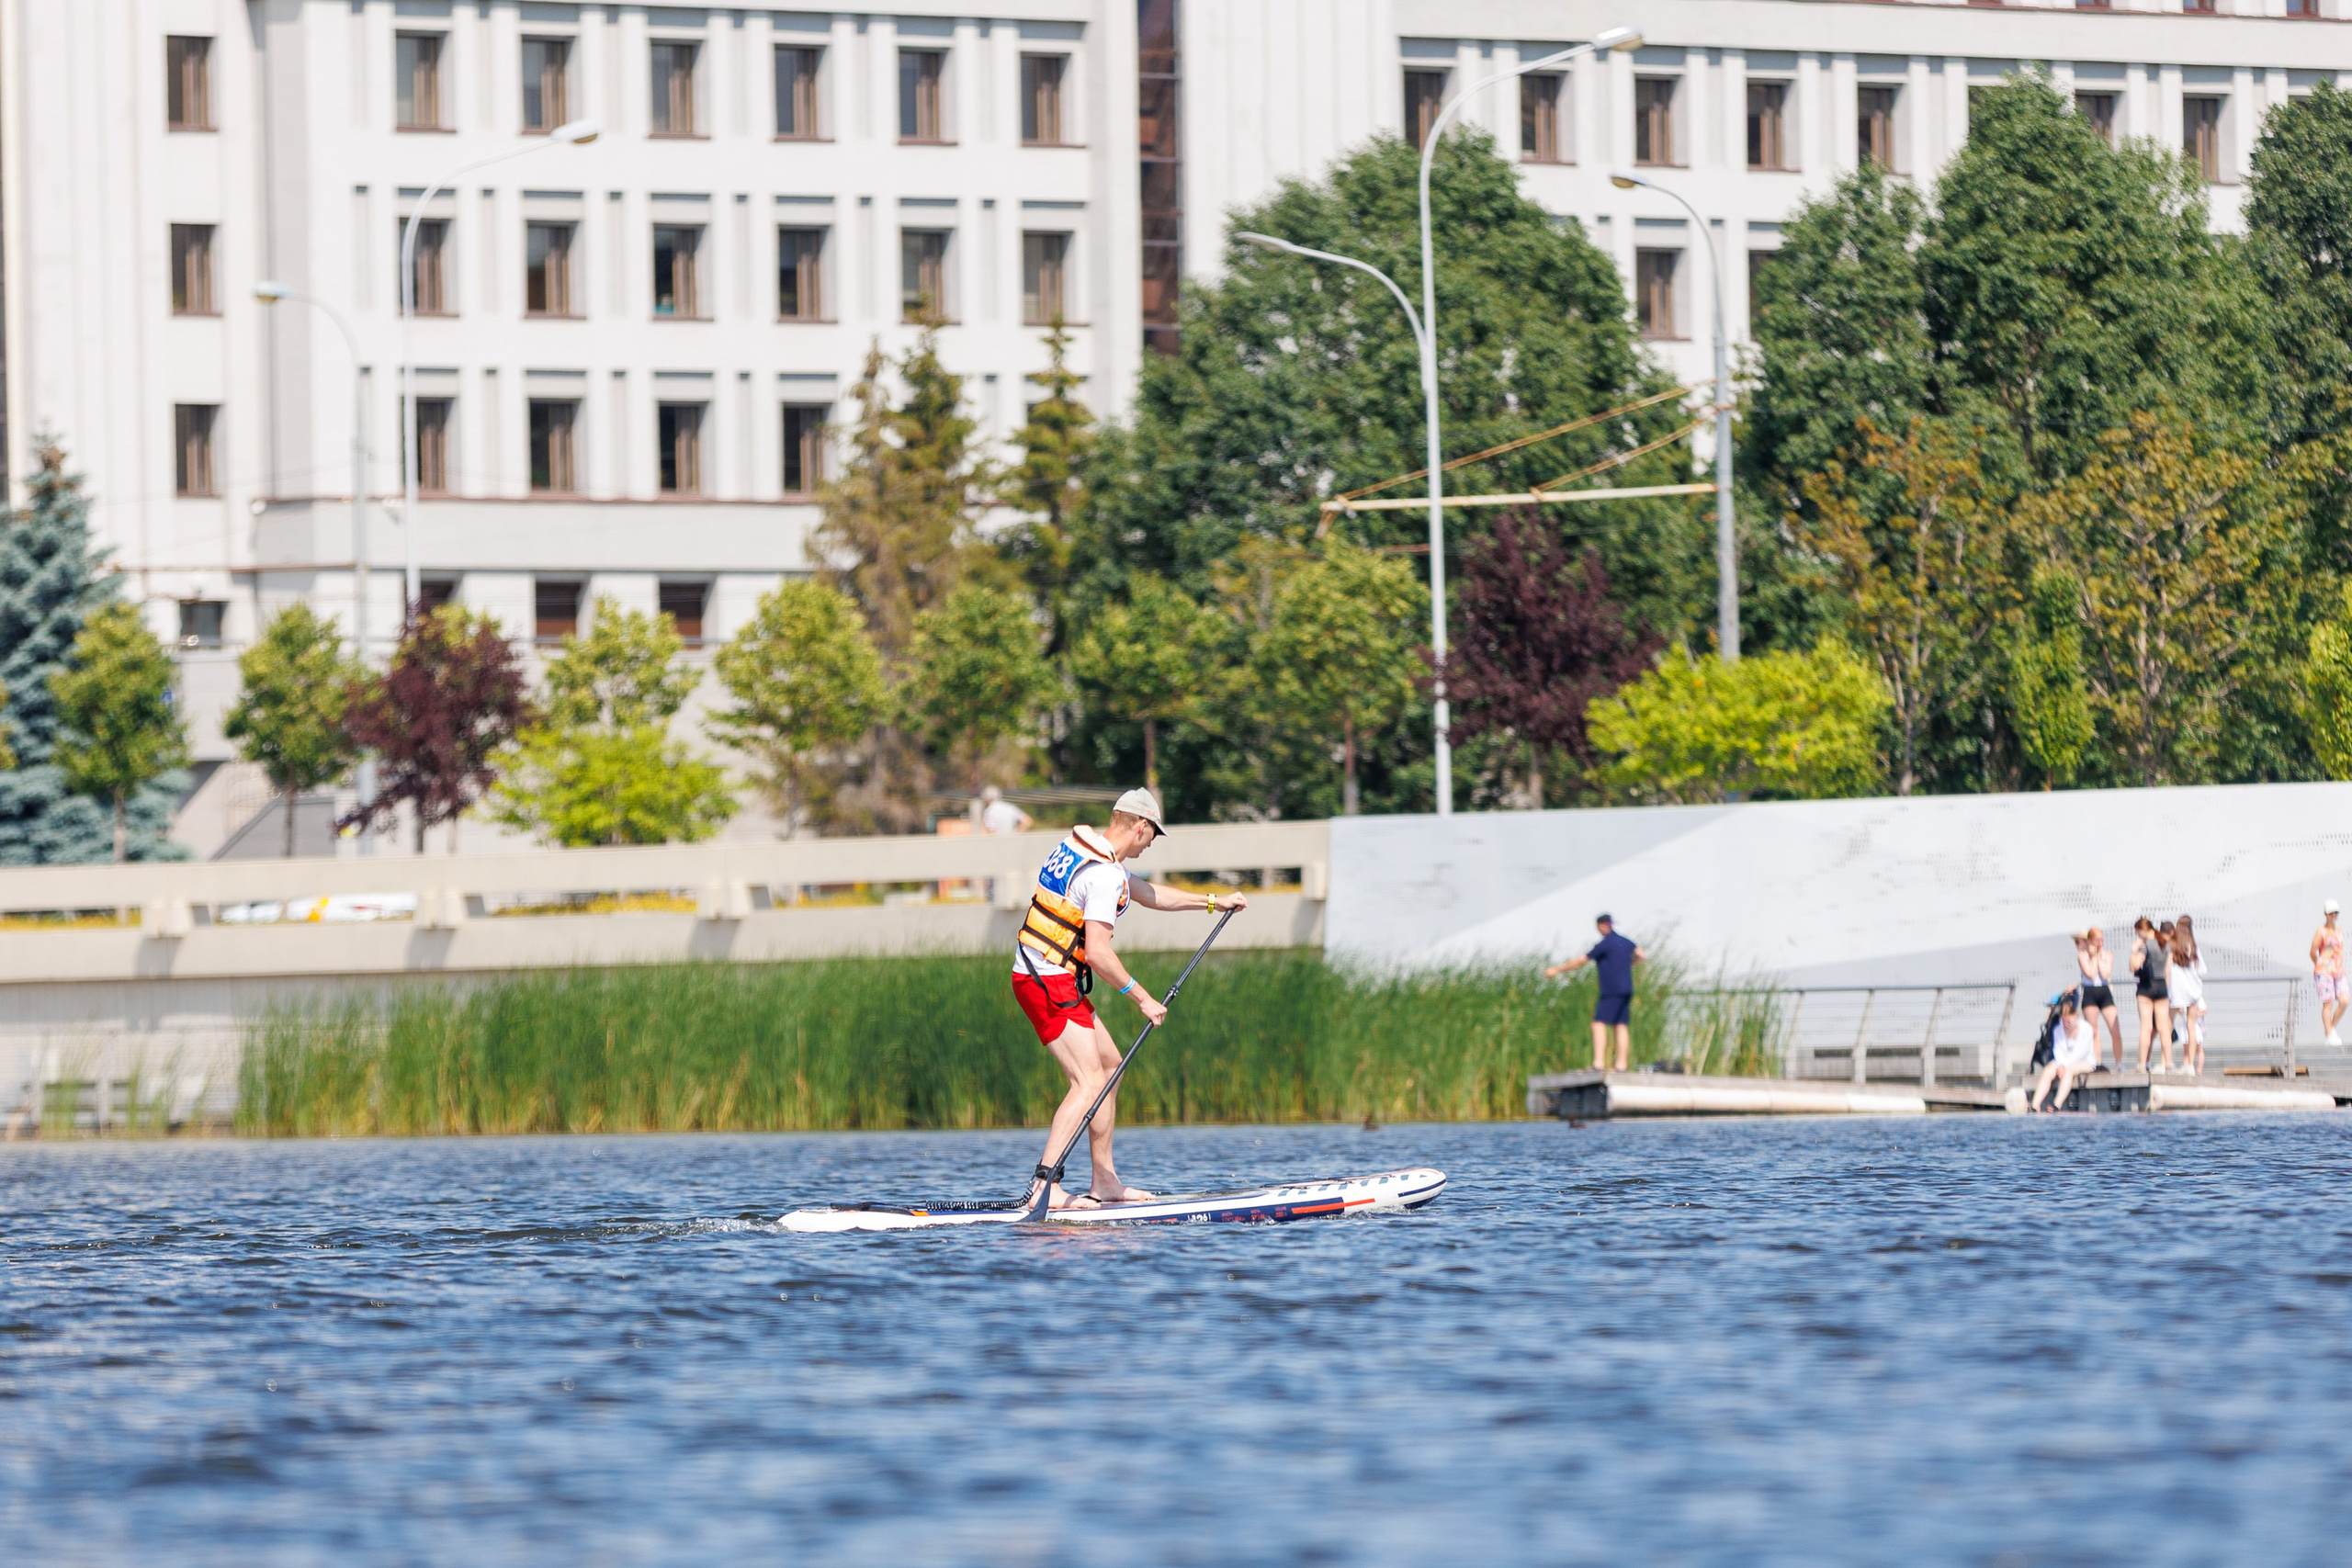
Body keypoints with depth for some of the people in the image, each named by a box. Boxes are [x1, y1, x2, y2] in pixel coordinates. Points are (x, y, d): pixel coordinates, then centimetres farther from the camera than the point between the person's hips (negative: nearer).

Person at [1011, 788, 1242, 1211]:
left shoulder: (1081, 844, 14)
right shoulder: (1105, 875, -19)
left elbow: (1146, 893, 28)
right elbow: (1098, 953, -25)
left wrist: (1213, 902, 34)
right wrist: (1141, 998, -17)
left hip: (1038, 977, 11)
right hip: (1050, 984, -11)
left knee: (1109, 1062, 19)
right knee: (1089, 1082, -16)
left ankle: (1105, 1183, 21)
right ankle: (1044, 1188, -27)